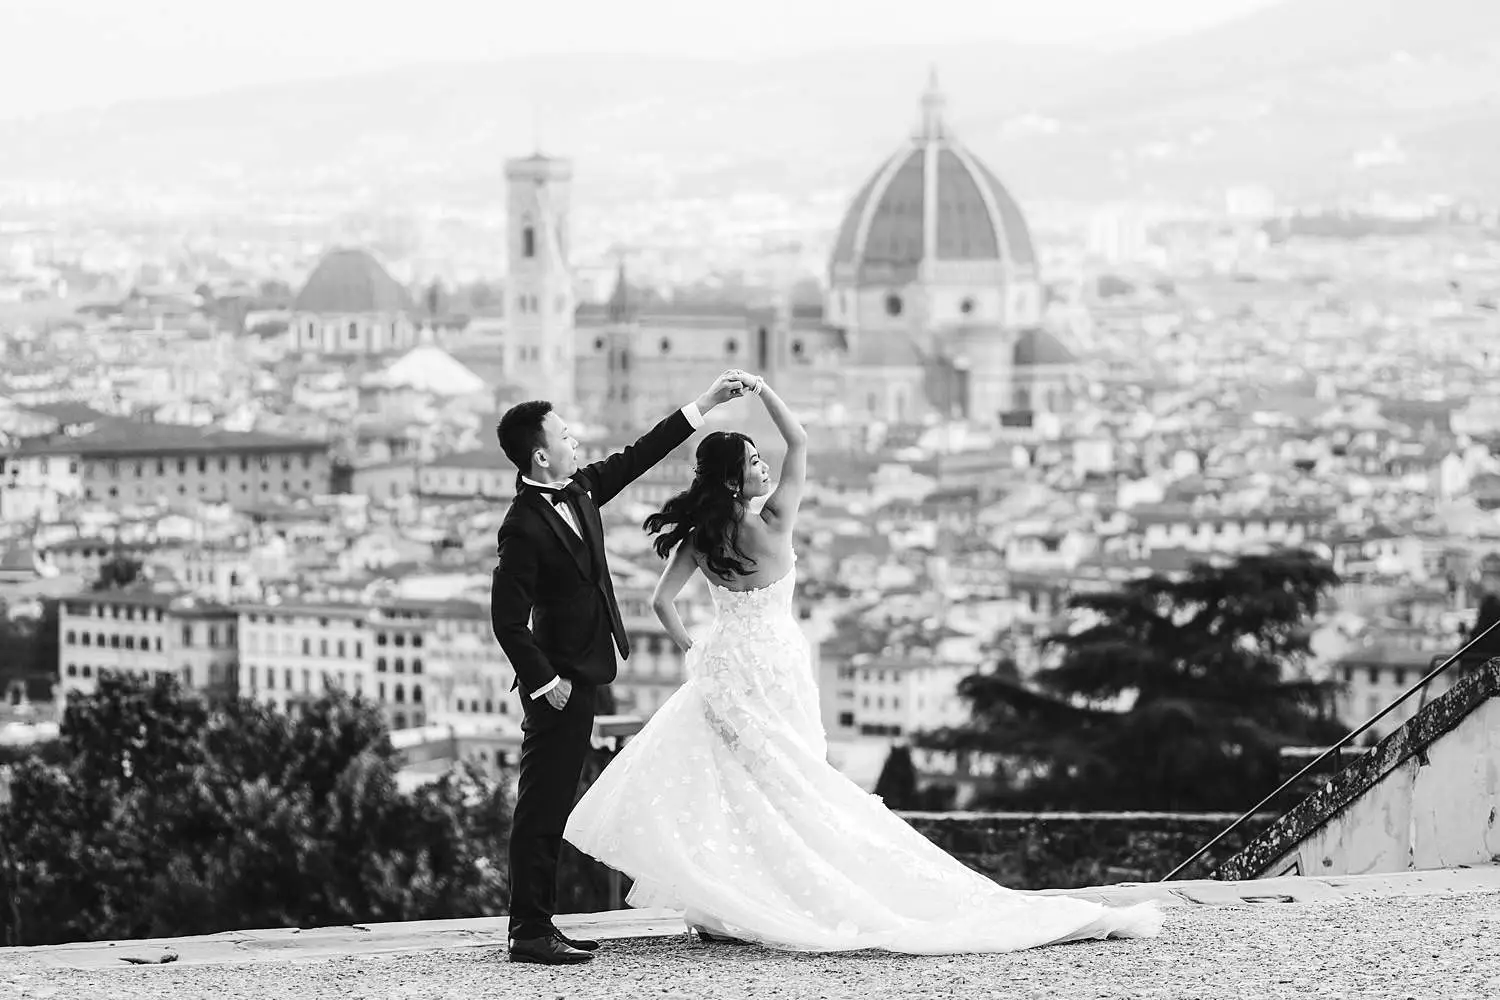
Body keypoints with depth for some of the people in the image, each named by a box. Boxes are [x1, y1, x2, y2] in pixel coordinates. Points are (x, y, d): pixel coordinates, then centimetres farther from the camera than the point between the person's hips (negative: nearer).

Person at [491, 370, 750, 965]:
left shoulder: (579, 490, 5)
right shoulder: (524, 527, -20)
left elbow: (638, 456, 16)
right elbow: (507, 620, -20)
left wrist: (707, 404, 16)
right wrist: (545, 682, -17)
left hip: (582, 676, 9)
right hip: (558, 681, -9)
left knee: (552, 806, 12)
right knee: (541, 808, -6)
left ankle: (538, 924, 16)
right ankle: (529, 932, -4)